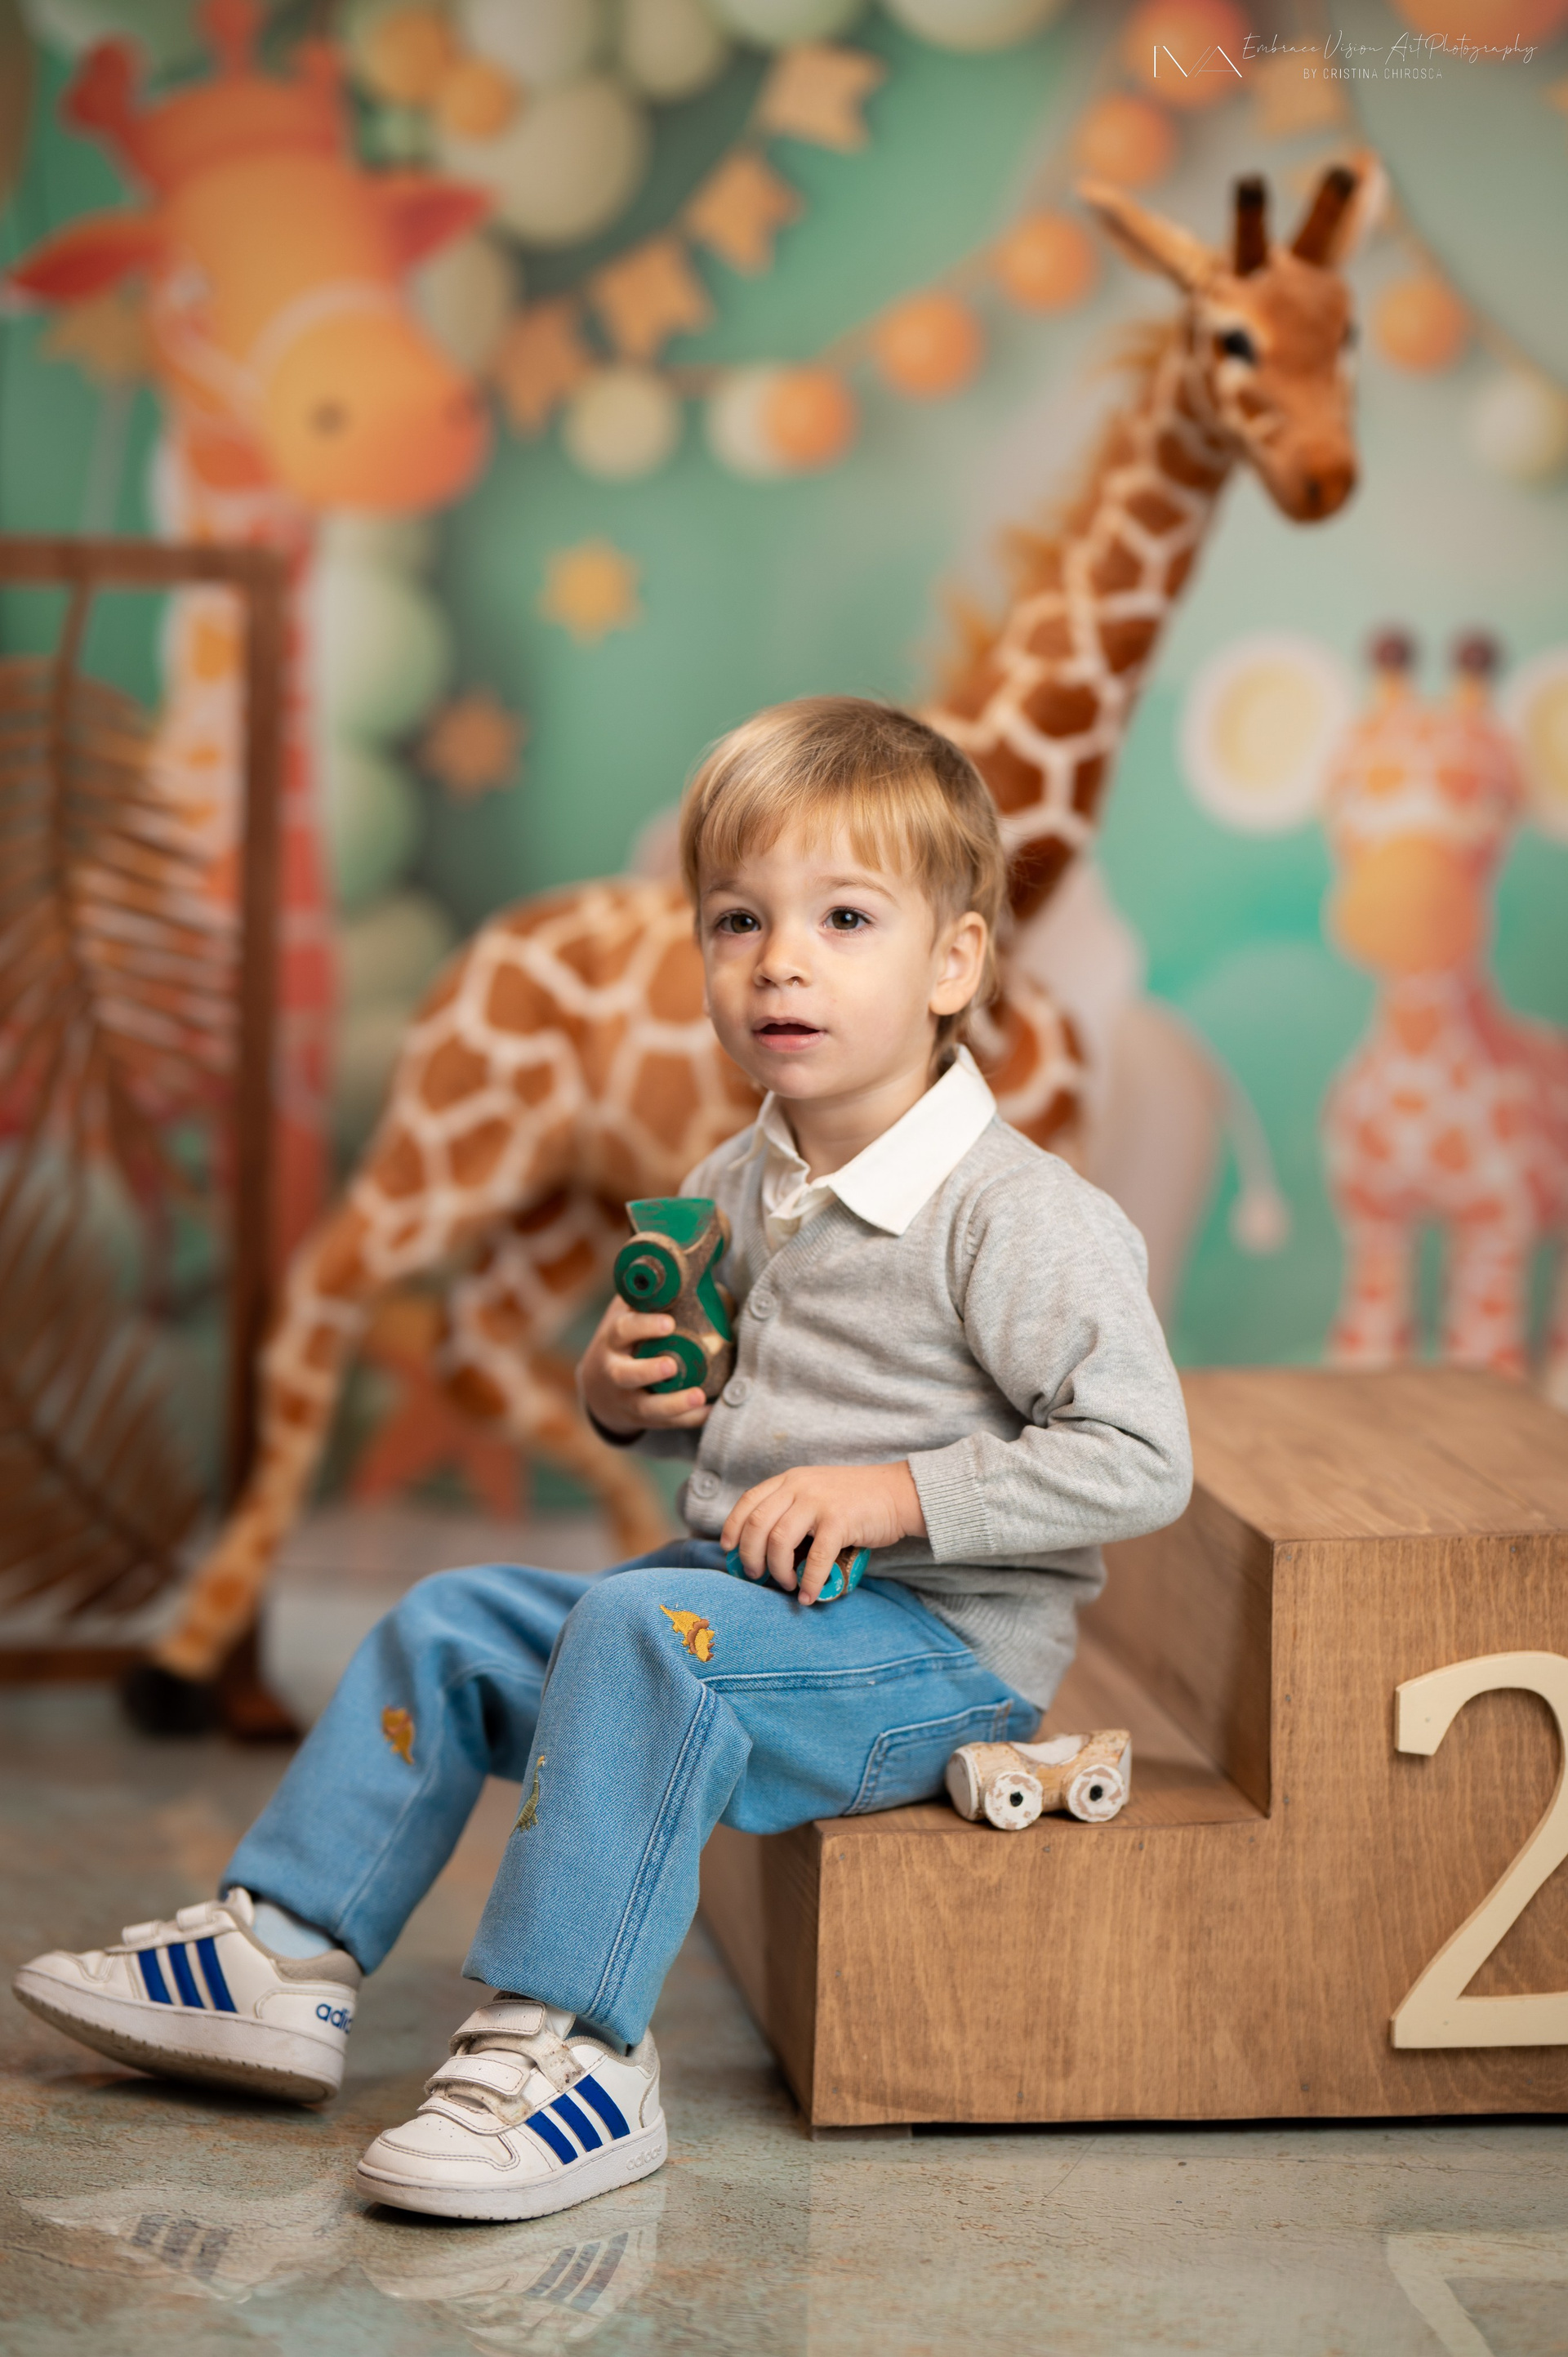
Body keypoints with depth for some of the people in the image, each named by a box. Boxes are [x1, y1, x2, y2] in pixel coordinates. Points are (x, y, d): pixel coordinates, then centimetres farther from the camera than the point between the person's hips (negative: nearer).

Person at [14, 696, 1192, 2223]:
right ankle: (284, 1959, 10)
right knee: (451, 1623, 4)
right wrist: (621, 1391, 0)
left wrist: (895, 1493, -24)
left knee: (639, 1631, -31)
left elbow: (1139, 1460, -22)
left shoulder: (1020, 1219, -18)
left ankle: (569, 2054, -30)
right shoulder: (737, 1193, 8)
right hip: (736, 1599, 9)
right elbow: (702, 1408, 24)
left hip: (940, 1650, -9)